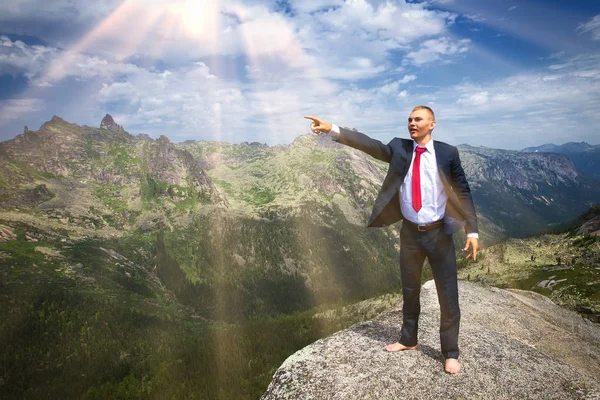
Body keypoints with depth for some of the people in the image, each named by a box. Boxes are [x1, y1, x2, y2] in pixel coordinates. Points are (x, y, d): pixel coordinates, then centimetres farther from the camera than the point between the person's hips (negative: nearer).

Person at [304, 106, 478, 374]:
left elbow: (463, 192, -4)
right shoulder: (399, 148, -1)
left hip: (439, 233, -2)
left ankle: (450, 352, 24)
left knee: (448, 294, 5)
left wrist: (472, 232, -8)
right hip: (410, 232, 2)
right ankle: (408, 340, 37)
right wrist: (332, 130, -27)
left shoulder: (447, 152, -6)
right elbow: (368, 144, -14)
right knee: (409, 290, 17)